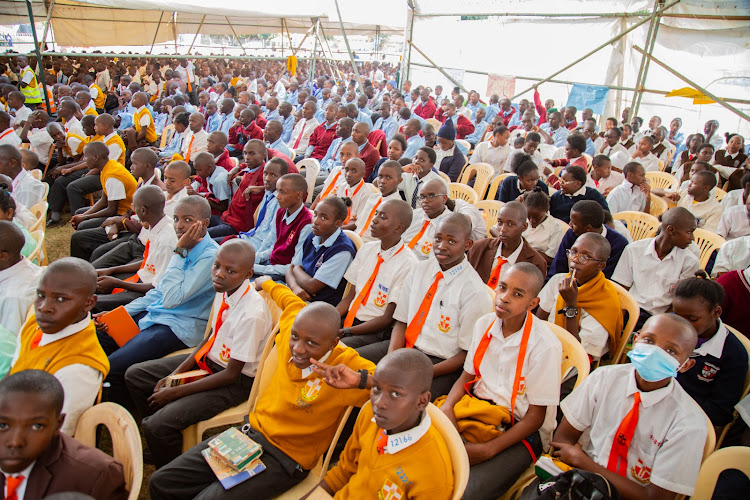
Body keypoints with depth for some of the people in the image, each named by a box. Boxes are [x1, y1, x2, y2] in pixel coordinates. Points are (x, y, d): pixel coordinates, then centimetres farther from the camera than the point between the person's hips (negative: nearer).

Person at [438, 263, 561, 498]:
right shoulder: (484, 324, -1)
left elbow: (536, 417, -12)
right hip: (476, 409, 5)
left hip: (520, 430, -5)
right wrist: (447, 406, -9)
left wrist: (489, 449, -18)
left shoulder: (545, 346, -18)